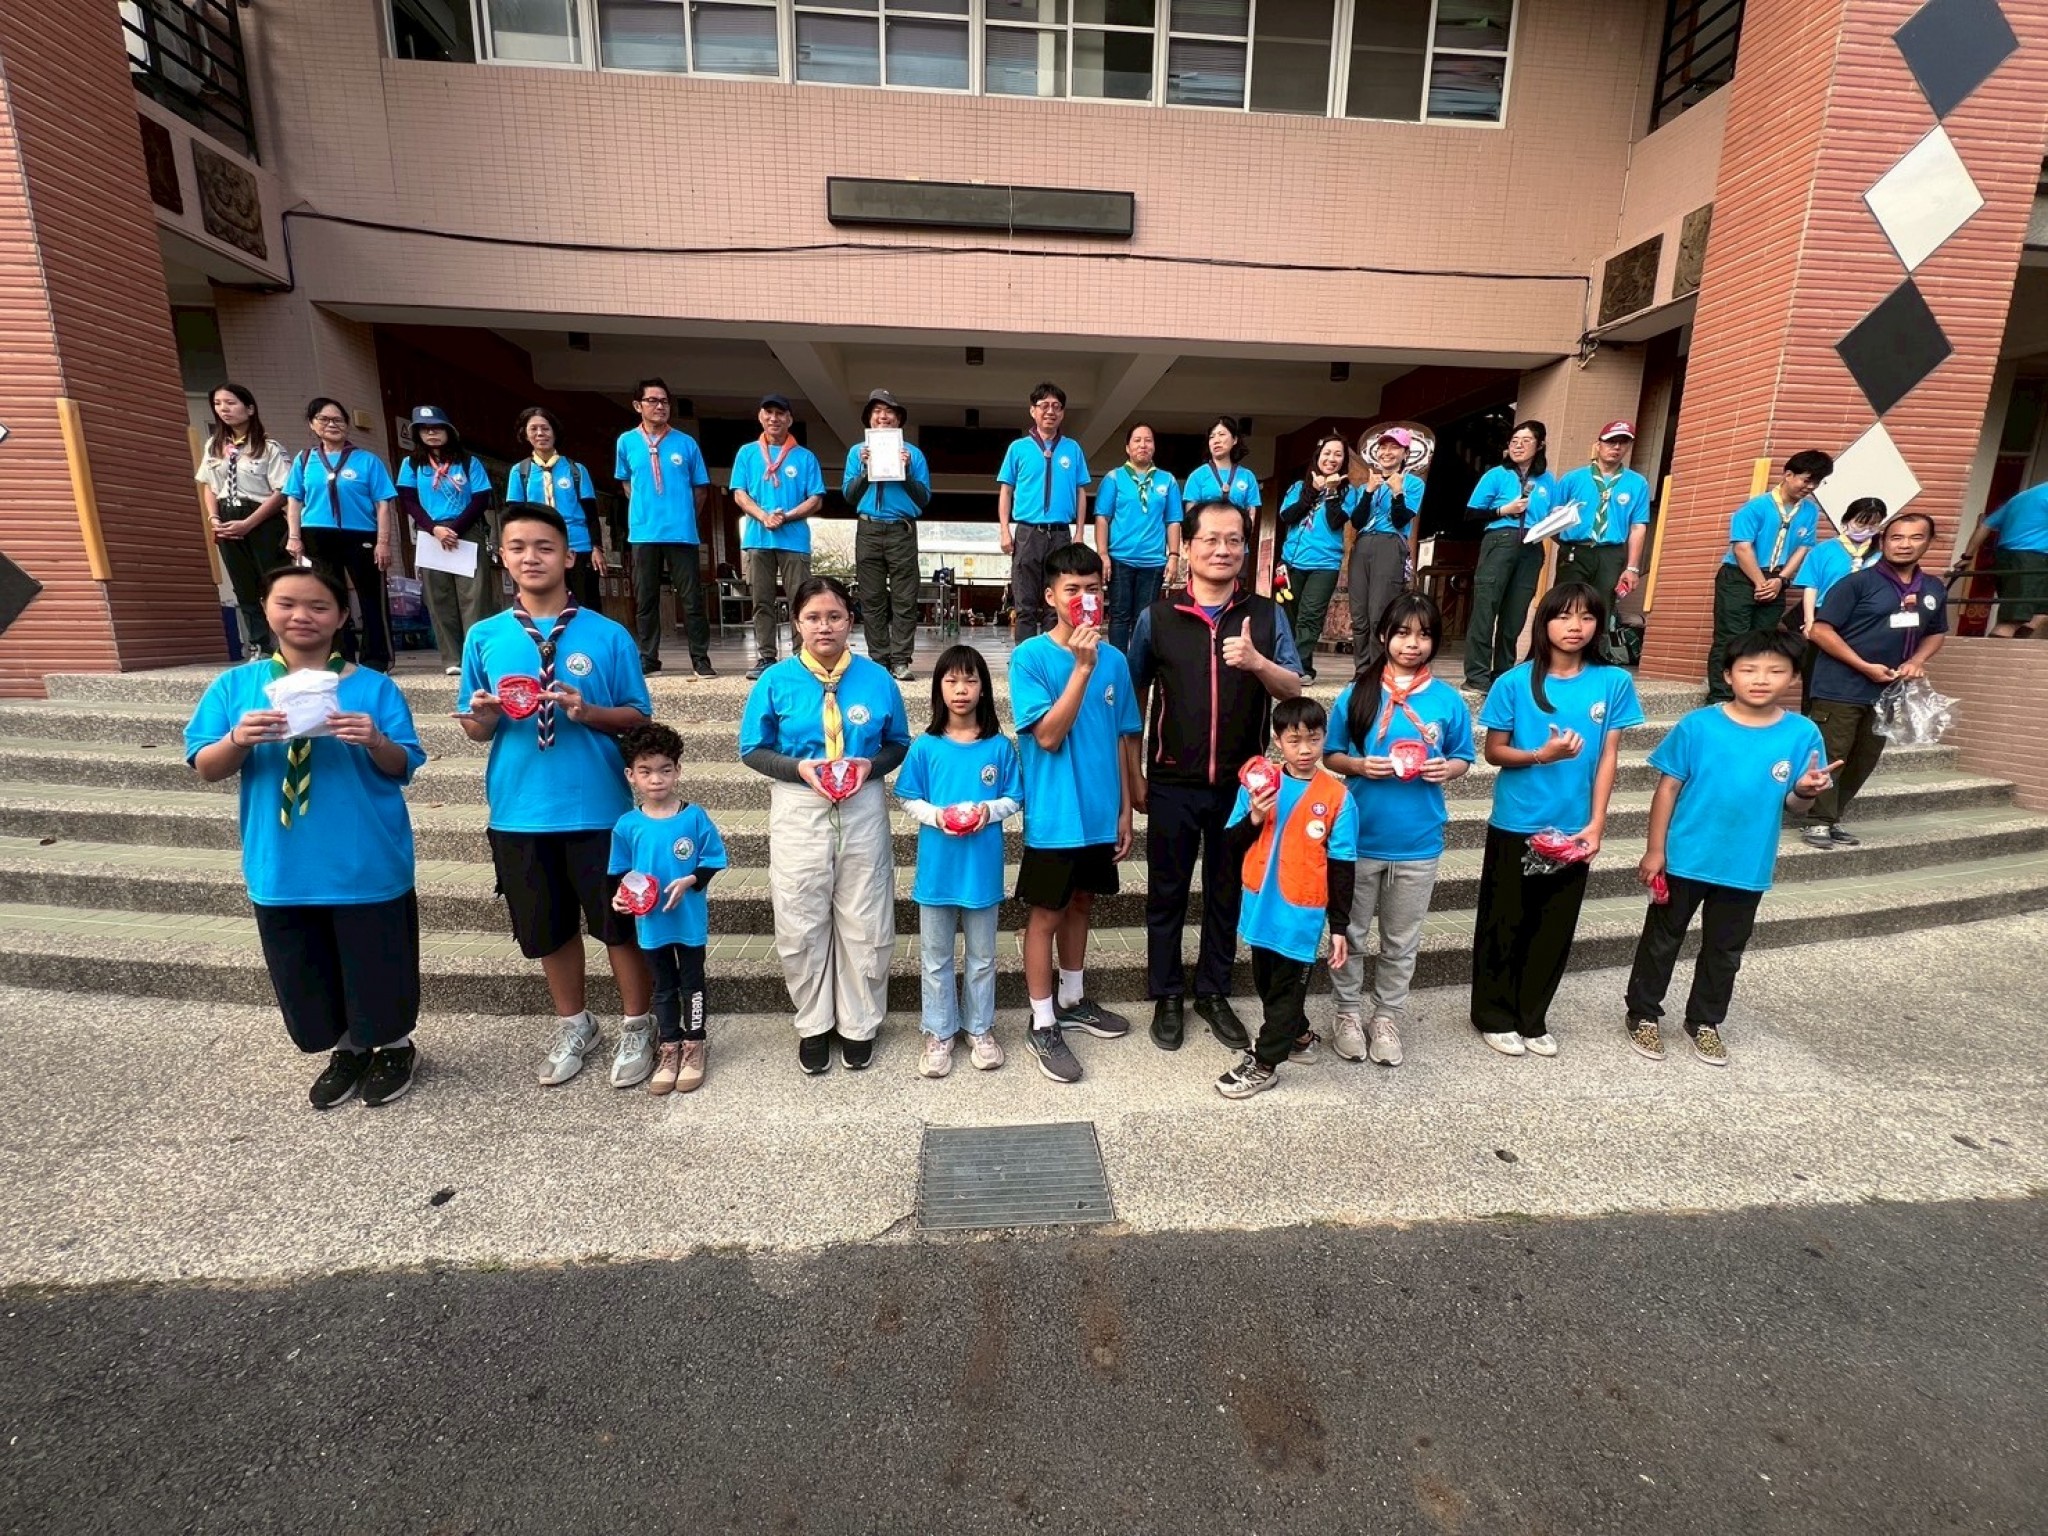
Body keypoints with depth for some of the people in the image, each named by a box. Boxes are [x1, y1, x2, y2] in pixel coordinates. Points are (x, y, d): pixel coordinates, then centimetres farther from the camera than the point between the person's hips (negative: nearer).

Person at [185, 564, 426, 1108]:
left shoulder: (372, 687, -5)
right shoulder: (235, 686, 3)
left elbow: (404, 768, -6)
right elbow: (206, 767, 1)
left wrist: (376, 742, -27)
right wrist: (239, 740, -19)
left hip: (367, 864, -3)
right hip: (281, 869, 4)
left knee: (377, 965, 8)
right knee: (304, 975, 17)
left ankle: (396, 1046, 33)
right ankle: (347, 1048, 39)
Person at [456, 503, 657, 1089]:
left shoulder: (608, 636, -5)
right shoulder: (484, 638, 3)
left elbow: (639, 717, -1)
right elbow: (472, 727, 9)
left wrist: (588, 712, -20)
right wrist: (482, 716, -13)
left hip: (600, 807, -3)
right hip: (520, 810, 3)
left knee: (620, 922, 8)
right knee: (547, 927, 16)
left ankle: (637, 1028, 28)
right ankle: (573, 1025, 37)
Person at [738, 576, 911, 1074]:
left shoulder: (877, 680, 0)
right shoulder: (776, 680, -3)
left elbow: (899, 745, 7)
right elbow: (752, 750, 2)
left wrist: (870, 765, -13)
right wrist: (800, 768, -15)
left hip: (863, 811, 1)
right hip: (798, 812, 0)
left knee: (864, 923, 8)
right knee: (802, 925, 8)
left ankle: (859, 1023, 28)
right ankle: (814, 1023, 29)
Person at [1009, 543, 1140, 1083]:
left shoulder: (1115, 660, 2)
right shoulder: (1031, 656, -12)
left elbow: (1124, 740, 8)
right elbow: (1047, 736, -20)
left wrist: (1125, 810, 8)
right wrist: (1082, 667, -25)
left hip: (1100, 813, 5)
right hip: (1054, 816, -5)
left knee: (1080, 904, 20)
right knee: (1047, 914, 7)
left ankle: (1073, 1000, 39)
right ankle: (1042, 1025, 22)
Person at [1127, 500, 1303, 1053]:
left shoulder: (1266, 615, 1)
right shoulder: (1157, 617, -3)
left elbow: (1294, 691, -2)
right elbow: (1134, 699, 3)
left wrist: (1257, 663, -23)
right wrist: (1133, 775, 3)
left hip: (1242, 784, 2)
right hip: (1173, 784, -1)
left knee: (1228, 893, 14)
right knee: (1167, 893, 11)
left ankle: (1214, 992, 33)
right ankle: (1166, 995, 29)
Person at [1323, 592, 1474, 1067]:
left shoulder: (1449, 701, -2)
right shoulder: (1357, 695, -5)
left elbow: (1463, 759, 8)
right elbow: (1331, 756, 1)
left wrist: (1447, 769, -14)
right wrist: (1359, 765, -19)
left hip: (1418, 843, 1)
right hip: (1360, 837, -1)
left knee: (1402, 940, 15)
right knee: (1351, 933, 12)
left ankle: (1386, 1017, 33)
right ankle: (1350, 1014, 30)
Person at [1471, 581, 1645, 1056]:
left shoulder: (1613, 683, -1)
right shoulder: (1515, 682, -7)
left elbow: (1607, 758, 0)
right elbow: (1493, 751, -3)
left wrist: (1595, 825, -6)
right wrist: (1541, 755, -21)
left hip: (1572, 830, 2)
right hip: (1514, 826, -2)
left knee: (1554, 929, 12)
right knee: (1503, 925, 8)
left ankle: (1532, 1018, 28)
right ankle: (1494, 1016, 24)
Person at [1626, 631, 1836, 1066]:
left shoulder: (1802, 734, -4)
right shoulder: (1698, 725, -12)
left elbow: (1794, 807, 2)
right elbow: (1668, 788, -7)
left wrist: (1806, 792, -22)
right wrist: (1654, 850, -9)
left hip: (1747, 867, 3)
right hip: (1685, 859, -2)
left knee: (1724, 951, 18)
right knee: (1661, 941, 11)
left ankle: (1705, 1022, 37)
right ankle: (1643, 1015, 27)